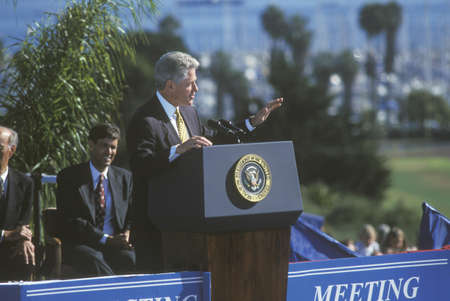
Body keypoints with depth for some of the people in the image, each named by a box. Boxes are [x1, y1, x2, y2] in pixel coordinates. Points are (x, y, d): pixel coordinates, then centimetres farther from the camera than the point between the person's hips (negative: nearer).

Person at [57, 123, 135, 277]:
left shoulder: (124, 177, 19)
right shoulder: (69, 176, 4)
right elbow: (70, 221, -6)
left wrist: (127, 234, -6)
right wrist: (105, 239, -16)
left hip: (115, 246, 3)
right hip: (80, 246, -3)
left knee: (132, 258, -32)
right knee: (94, 261, -38)